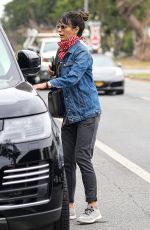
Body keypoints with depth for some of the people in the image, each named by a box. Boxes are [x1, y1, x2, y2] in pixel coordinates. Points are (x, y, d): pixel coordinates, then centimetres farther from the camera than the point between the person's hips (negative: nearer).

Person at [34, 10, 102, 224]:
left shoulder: (82, 52, -14)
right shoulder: (63, 50, 12)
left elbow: (72, 78, -26)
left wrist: (46, 84, -29)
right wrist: (53, 73, 2)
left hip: (87, 112, -8)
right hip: (69, 112, 8)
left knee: (82, 158, -9)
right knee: (67, 160, 7)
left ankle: (93, 208, -2)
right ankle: (69, 207, 15)